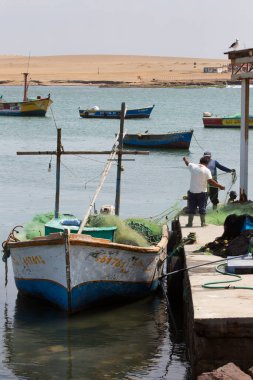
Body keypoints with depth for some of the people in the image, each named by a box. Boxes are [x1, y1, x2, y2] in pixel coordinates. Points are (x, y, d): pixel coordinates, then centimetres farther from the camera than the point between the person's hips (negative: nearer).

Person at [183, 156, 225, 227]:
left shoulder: (193, 166, -1)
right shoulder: (206, 170, -12)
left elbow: (187, 163, 20)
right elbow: (211, 181, -17)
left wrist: (185, 159, 43)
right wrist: (220, 186, -9)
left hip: (192, 192, 3)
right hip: (202, 192, -3)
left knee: (191, 208, 10)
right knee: (202, 208, 6)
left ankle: (190, 223, 12)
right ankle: (203, 223, 9)